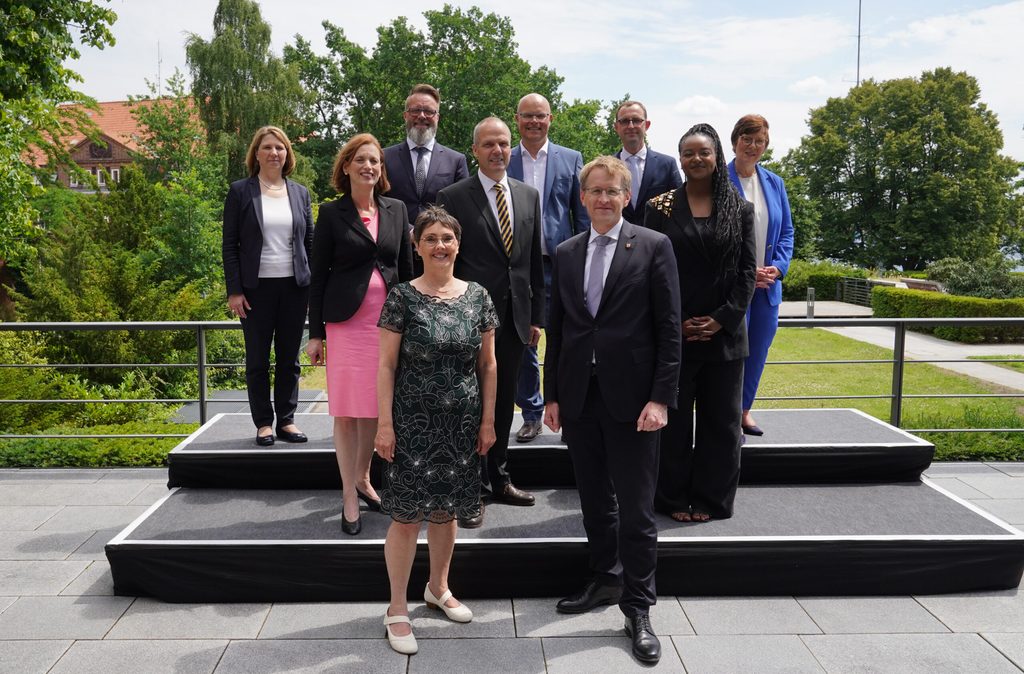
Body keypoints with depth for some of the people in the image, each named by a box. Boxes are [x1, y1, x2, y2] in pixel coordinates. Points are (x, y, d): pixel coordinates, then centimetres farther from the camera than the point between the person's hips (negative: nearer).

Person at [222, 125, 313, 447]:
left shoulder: (300, 192, 9)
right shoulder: (240, 191, 0)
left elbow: (310, 241, 11)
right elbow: (229, 244, -1)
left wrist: (315, 285, 4)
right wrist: (234, 290, -8)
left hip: (294, 287, 3)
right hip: (256, 287, -2)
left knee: (289, 359, 8)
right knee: (258, 360, 5)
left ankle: (287, 420, 19)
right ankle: (263, 423, 15)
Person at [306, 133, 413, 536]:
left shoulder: (396, 210, 9)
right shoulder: (331, 213, 0)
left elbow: (406, 269, 12)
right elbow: (319, 274, 0)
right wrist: (316, 333, -3)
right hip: (347, 321, -3)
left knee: (377, 407, 10)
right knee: (347, 410, 2)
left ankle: (363, 478, 30)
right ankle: (349, 497, 14)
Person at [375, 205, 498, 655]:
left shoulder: (477, 296, 2)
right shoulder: (402, 297, -7)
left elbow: (488, 365, 7)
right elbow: (386, 365, -6)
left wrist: (488, 420, 5)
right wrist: (385, 424, -10)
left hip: (461, 423, 3)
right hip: (413, 421, -3)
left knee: (446, 509, 15)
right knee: (407, 514, 1)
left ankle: (438, 589, 37)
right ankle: (397, 609, 17)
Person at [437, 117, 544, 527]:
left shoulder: (529, 196, 10)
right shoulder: (454, 197, -4)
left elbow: (535, 261, 12)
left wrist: (536, 315, 9)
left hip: (515, 317, 5)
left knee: (504, 402, 15)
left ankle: (499, 480, 30)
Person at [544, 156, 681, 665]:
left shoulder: (653, 246, -2)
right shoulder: (566, 254, 10)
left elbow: (669, 328, -5)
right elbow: (556, 330, 12)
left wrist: (660, 397, -12)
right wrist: (552, 395, 9)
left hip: (631, 396, -4)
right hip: (578, 396, 4)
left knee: (636, 508, 2)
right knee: (594, 499, 15)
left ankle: (637, 608, 15)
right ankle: (605, 580, 34)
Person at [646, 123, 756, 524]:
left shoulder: (740, 209, 5)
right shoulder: (661, 207, 1)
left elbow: (747, 271, 2)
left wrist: (723, 318, -9)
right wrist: (676, 322, -9)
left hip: (725, 332, 2)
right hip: (673, 331, -1)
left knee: (721, 419, 8)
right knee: (673, 419, 6)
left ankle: (712, 500, 22)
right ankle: (673, 498, 20)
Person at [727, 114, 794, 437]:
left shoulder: (774, 184, 9)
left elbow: (787, 232, 12)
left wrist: (778, 267, -5)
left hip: (768, 283, 6)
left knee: (759, 350, 12)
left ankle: (744, 409, 28)